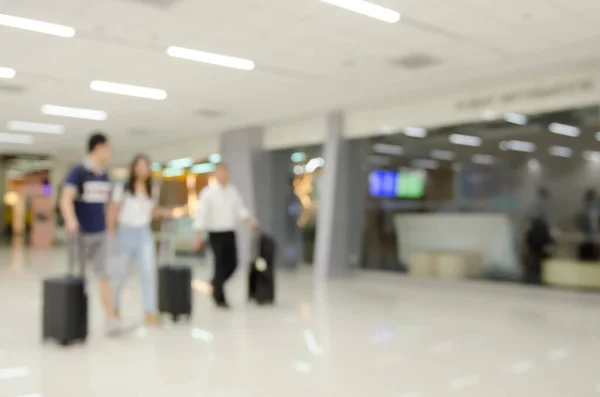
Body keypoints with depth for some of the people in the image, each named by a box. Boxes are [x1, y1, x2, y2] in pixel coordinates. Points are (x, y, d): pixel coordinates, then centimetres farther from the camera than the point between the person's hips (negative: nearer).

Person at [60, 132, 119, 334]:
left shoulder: (105, 175, 10)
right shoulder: (77, 172, -10)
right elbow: (66, 200, -22)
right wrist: (71, 220, -40)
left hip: (100, 233, 5)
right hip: (81, 233, -5)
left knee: (103, 275, -1)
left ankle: (111, 318, -3)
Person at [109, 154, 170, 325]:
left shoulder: (153, 190, 3)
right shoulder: (122, 188, -8)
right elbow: (113, 212, -3)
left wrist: (163, 212, -3)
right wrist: (110, 235, -3)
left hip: (144, 233, 2)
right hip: (126, 233, -2)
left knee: (149, 271, -10)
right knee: (121, 273, 11)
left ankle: (150, 312, -6)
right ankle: (113, 305, 35)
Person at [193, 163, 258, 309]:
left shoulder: (233, 190, 10)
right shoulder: (208, 192, -6)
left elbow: (240, 208, 9)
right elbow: (201, 213, -10)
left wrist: (249, 219, -10)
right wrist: (199, 234, -16)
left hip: (230, 233, 5)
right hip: (216, 234, -5)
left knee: (232, 264, 5)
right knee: (220, 265, -2)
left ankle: (215, 285, 33)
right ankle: (220, 298, 12)